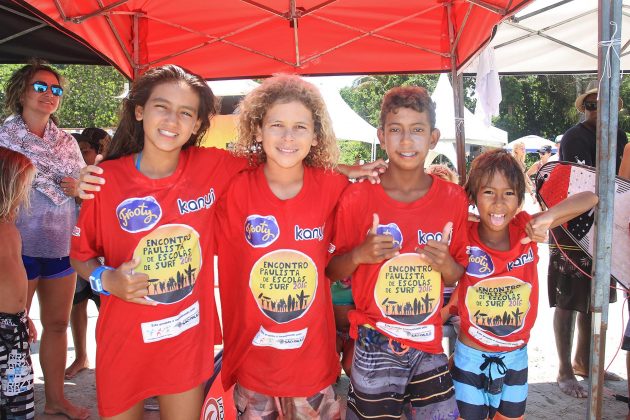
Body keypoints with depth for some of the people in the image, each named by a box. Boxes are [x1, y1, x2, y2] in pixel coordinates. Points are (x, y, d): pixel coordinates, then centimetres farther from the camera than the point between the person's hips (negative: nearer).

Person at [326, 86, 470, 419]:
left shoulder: (453, 198, -2)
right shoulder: (357, 197, -10)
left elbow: (456, 277, 8)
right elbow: (332, 271, -2)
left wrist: (446, 264, -14)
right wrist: (359, 255, -21)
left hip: (429, 343, 3)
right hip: (375, 344, -2)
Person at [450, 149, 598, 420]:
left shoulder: (526, 230, -13)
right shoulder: (463, 236, -18)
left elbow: (590, 199, -14)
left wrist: (548, 216, -30)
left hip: (516, 356, 2)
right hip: (471, 357, -2)